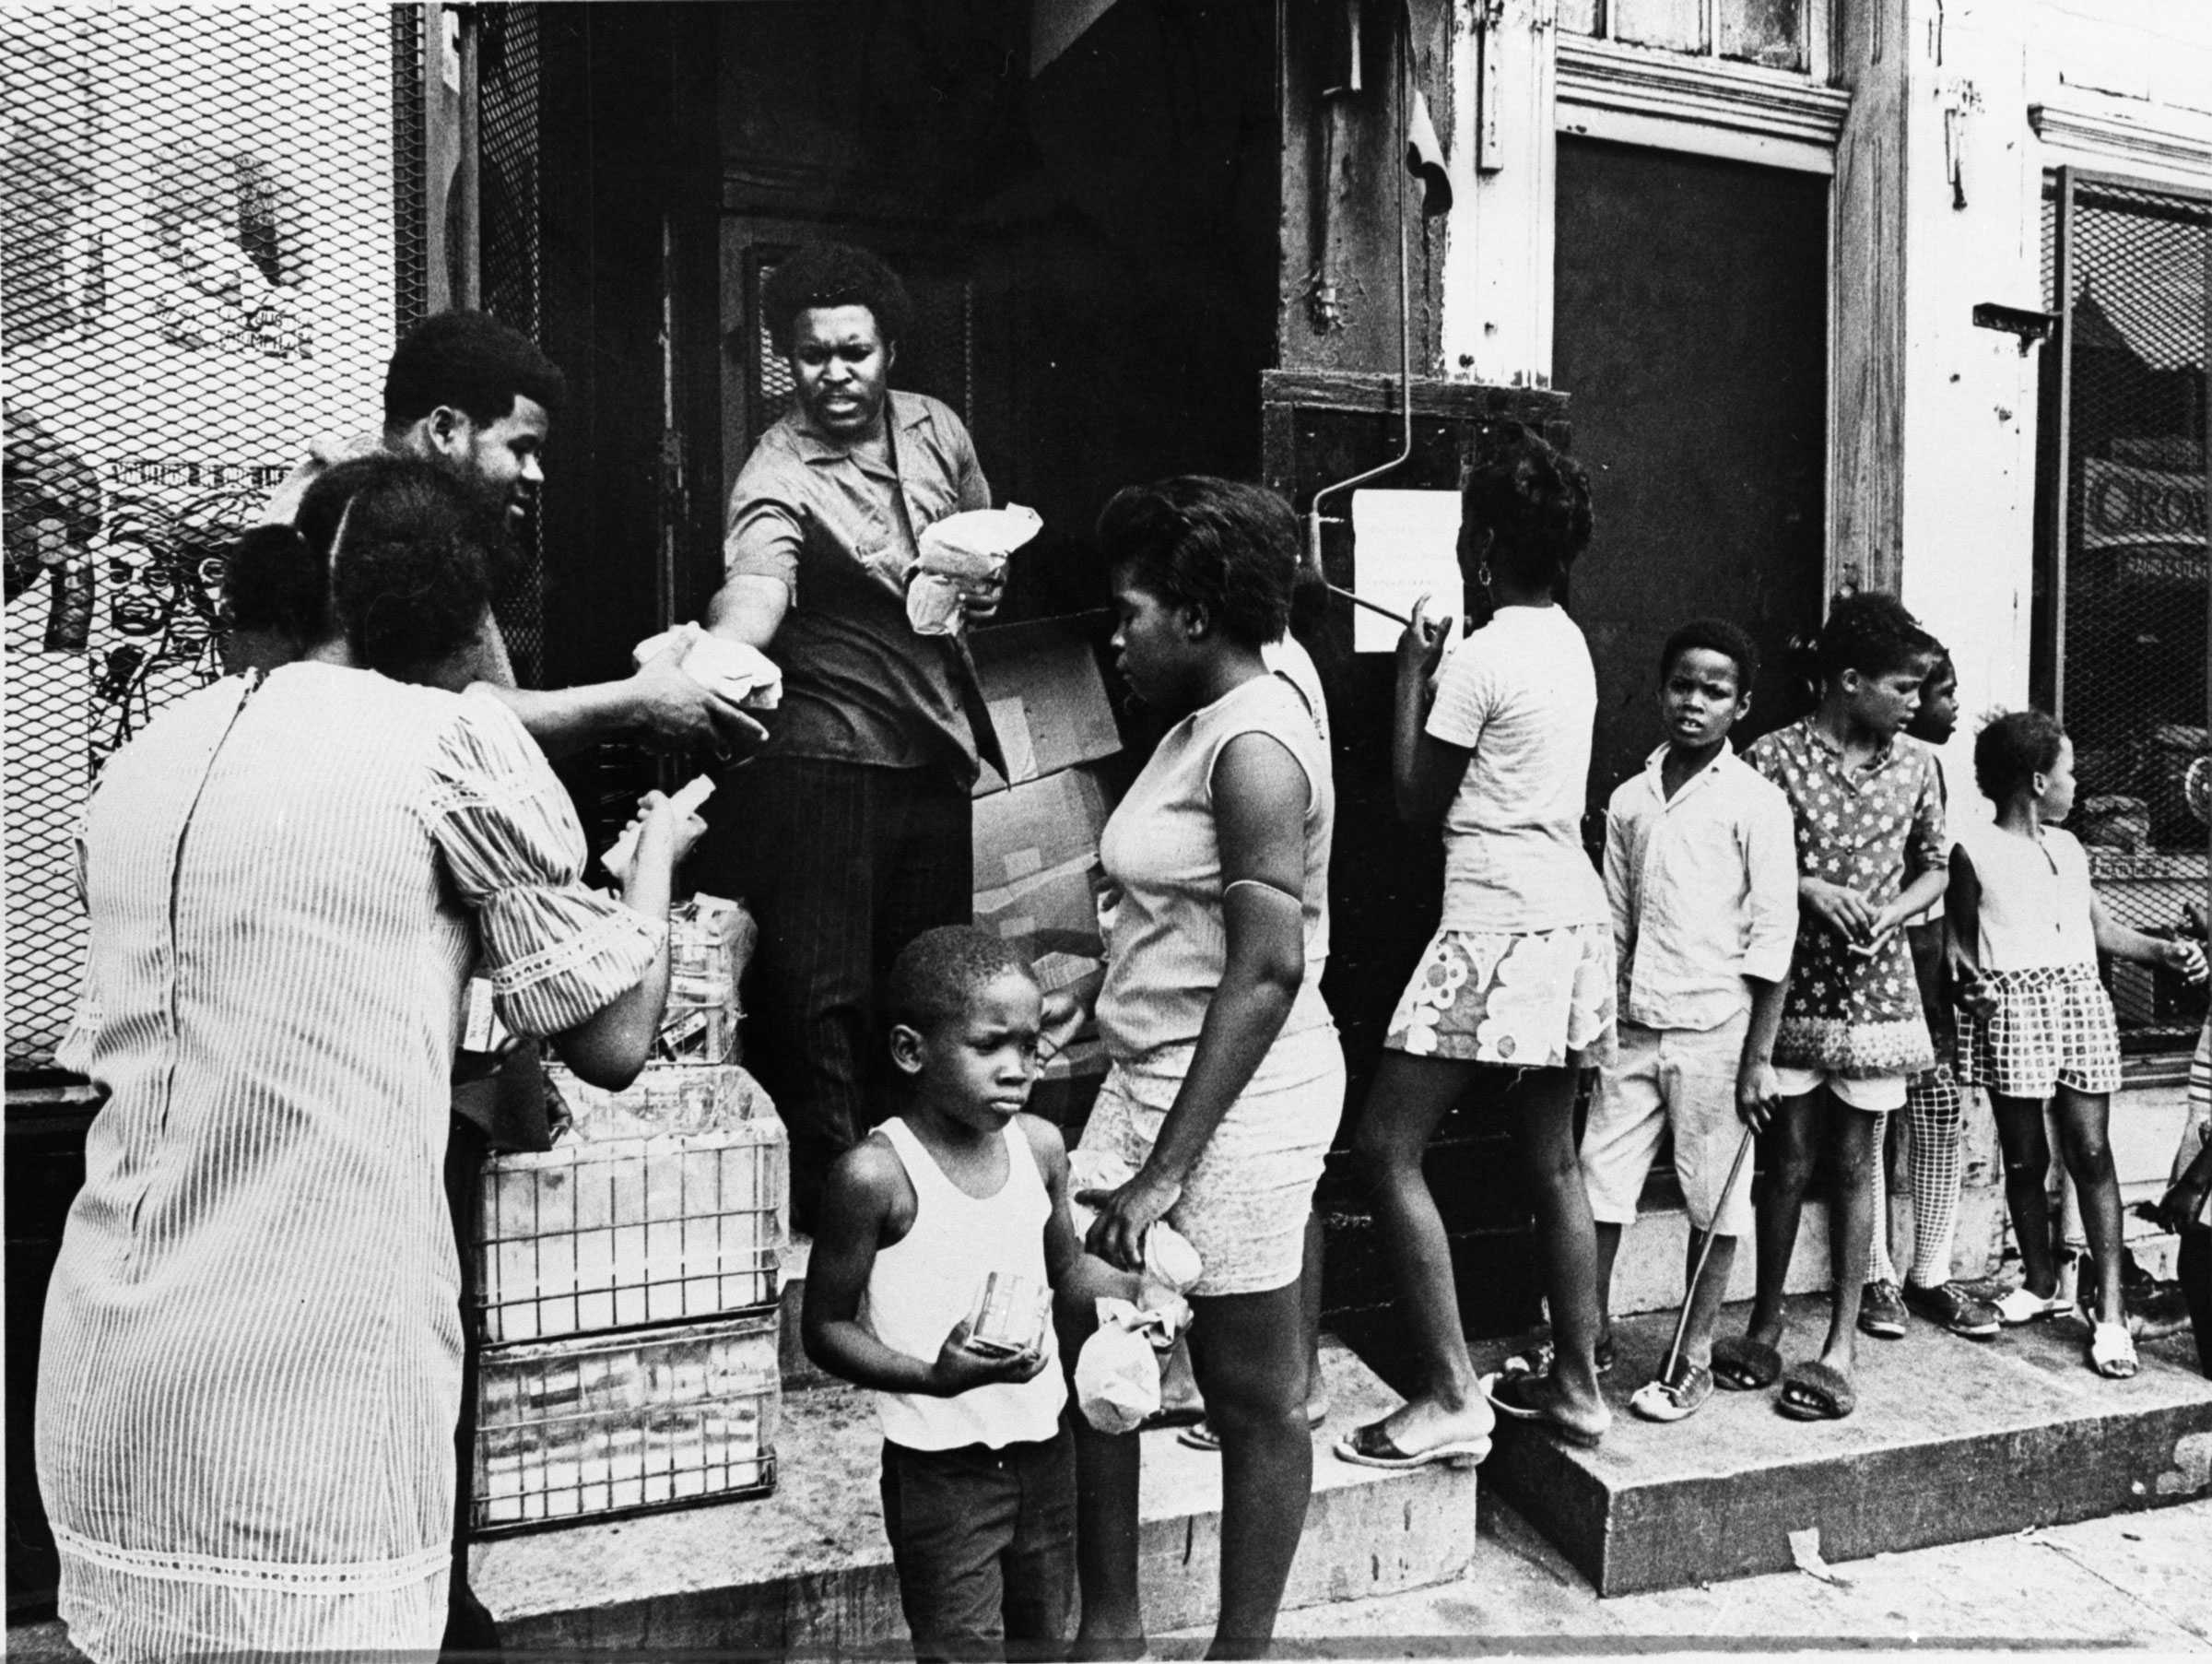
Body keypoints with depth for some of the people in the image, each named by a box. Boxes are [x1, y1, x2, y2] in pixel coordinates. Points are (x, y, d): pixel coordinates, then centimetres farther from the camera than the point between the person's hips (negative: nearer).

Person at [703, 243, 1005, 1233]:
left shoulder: (935, 428, 6)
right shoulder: (778, 479, -14)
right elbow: (753, 589, -34)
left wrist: (983, 584, 0)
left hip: (938, 749, 6)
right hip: (827, 756, -6)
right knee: (819, 995, -6)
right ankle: (827, 1204, 8)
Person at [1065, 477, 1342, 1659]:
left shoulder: (1254, 744, -17)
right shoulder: (1198, 725, 12)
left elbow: (1265, 973, -23)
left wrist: (1165, 1170, -22)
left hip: (1237, 1096, -9)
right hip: (1151, 1074, 9)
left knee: (1253, 1399, 8)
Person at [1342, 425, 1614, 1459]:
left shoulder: (1481, 657, -14)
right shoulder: (1568, 642, 12)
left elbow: (1417, 802, -5)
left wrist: (1412, 670, 2)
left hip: (1500, 925, -9)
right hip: (1570, 915, 9)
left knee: (1387, 1146, -5)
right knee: (1551, 1159, 15)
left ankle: (1452, 1399, -3)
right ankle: (1575, 1386, 24)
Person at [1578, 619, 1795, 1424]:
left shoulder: (1754, 802, -5)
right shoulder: (1630, 799, 9)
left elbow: (1772, 938, -7)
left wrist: (1758, 1058, -10)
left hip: (1715, 1029, -4)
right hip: (1636, 1025, 4)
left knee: (1713, 1200, 6)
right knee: (1598, 1179, 4)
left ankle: (1692, 1360, 19)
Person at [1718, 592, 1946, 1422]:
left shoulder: (1915, 767, 4)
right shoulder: (1774, 757, -6)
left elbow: (1933, 868, 14)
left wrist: (1894, 911, -5)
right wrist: (1807, 890, -17)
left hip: (1874, 987, 2)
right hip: (1793, 985, -2)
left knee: (1854, 1163, 6)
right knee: (1790, 1159, 5)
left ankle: (1841, 1347, 13)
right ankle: (1765, 1330, 20)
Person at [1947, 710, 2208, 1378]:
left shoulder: (2069, 846, 16)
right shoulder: (1974, 853, 0)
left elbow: (2100, 927, 22)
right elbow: (1959, 938, 2)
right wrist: (1971, 978, -16)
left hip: (2080, 1003, 4)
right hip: (2012, 1009, -4)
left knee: (2089, 1151, -3)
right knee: (2024, 1156, 5)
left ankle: (2111, 1309, -1)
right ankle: (2040, 1282, 23)